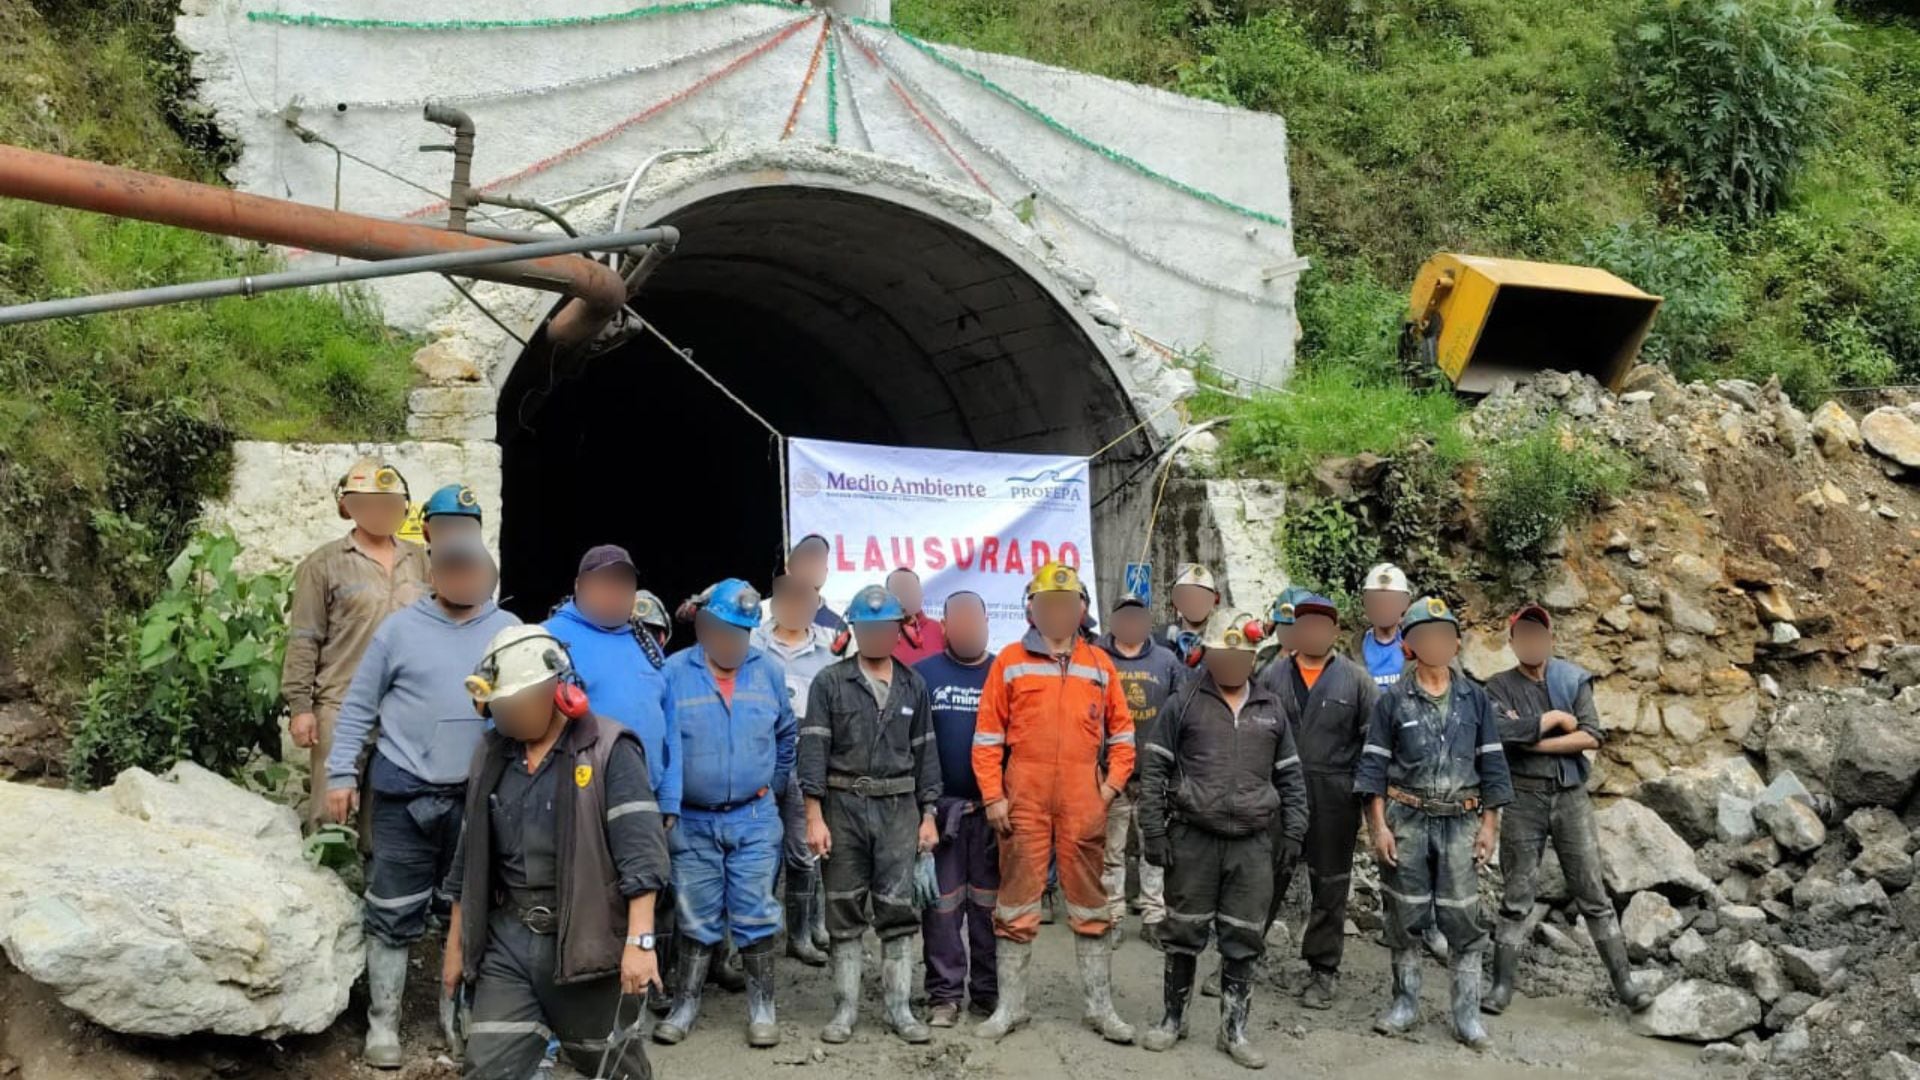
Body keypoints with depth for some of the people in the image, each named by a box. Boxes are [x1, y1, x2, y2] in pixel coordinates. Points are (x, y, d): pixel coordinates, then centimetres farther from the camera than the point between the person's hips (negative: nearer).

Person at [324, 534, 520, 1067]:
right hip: (405, 792, -2)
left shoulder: (509, 631, 3)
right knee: (395, 913, 3)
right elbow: (359, 705, 2)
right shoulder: (401, 627, -2)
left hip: (480, 795, 2)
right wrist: (341, 773, -3)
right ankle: (383, 1022, 14)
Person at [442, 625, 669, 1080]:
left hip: (583, 939, -5)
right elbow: (471, 857, 16)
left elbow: (640, 852, -17)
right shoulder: (493, 754, 8)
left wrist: (639, 939, -24)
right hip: (506, 939, 5)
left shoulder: (609, 750, -11)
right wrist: (456, 943, 18)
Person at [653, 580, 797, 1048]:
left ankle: (761, 1006, 14)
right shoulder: (673, 672, -7)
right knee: (695, 919, 10)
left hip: (754, 820, 1)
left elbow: (787, 733, 13)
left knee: (755, 916, 4)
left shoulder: (768, 670, 0)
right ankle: (685, 1004, 23)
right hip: (691, 821, -1)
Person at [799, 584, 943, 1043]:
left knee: (898, 910, 1)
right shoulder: (830, 683, 1)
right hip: (843, 806, -2)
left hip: (899, 808, 2)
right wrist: (814, 816, -12)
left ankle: (900, 1008, 10)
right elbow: (814, 748, -5)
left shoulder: (913, 686, 11)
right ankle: (846, 1008, 14)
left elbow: (925, 752, 12)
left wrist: (928, 815, 7)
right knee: (844, 912, 5)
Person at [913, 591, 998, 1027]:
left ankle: (989, 991, 18)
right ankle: (944, 994, 12)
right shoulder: (922, 674, 3)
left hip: (993, 809, 1)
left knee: (991, 903, 8)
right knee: (942, 905, 3)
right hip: (941, 807, -1)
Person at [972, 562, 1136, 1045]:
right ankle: (1010, 1005, 15)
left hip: (1083, 802, 2)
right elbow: (988, 735, 1)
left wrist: (1113, 783, 3)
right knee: (1017, 903, 5)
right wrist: (993, 796, -4)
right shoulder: (1010, 662, 2)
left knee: (1090, 903, 9)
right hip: (1024, 802, -2)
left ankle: (1098, 1005, 19)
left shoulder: (1099, 664, 9)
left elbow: (1121, 730, 14)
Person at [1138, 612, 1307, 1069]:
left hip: (1252, 843, 2)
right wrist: (1153, 832, -5)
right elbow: (1155, 769, -1)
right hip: (1192, 839, -2)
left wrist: (1293, 834, 6)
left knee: (1243, 941, 6)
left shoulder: (1272, 708, 9)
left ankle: (1234, 1030, 17)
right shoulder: (1184, 704, -1)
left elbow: (1290, 776, 14)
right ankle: (1173, 1018, 24)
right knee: (1184, 933, 8)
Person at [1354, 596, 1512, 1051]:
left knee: (1463, 919, 1)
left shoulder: (1474, 699, 7)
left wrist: (1489, 824, 2)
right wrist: (1378, 826, -8)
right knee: (1405, 918, 6)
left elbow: (1491, 763, 8)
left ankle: (1467, 1014, 9)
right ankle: (1406, 1003, 20)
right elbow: (1373, 764, -1)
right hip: (1406, 820, -1)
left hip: (1460, 821, 1)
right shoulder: (1392, 701, 1)